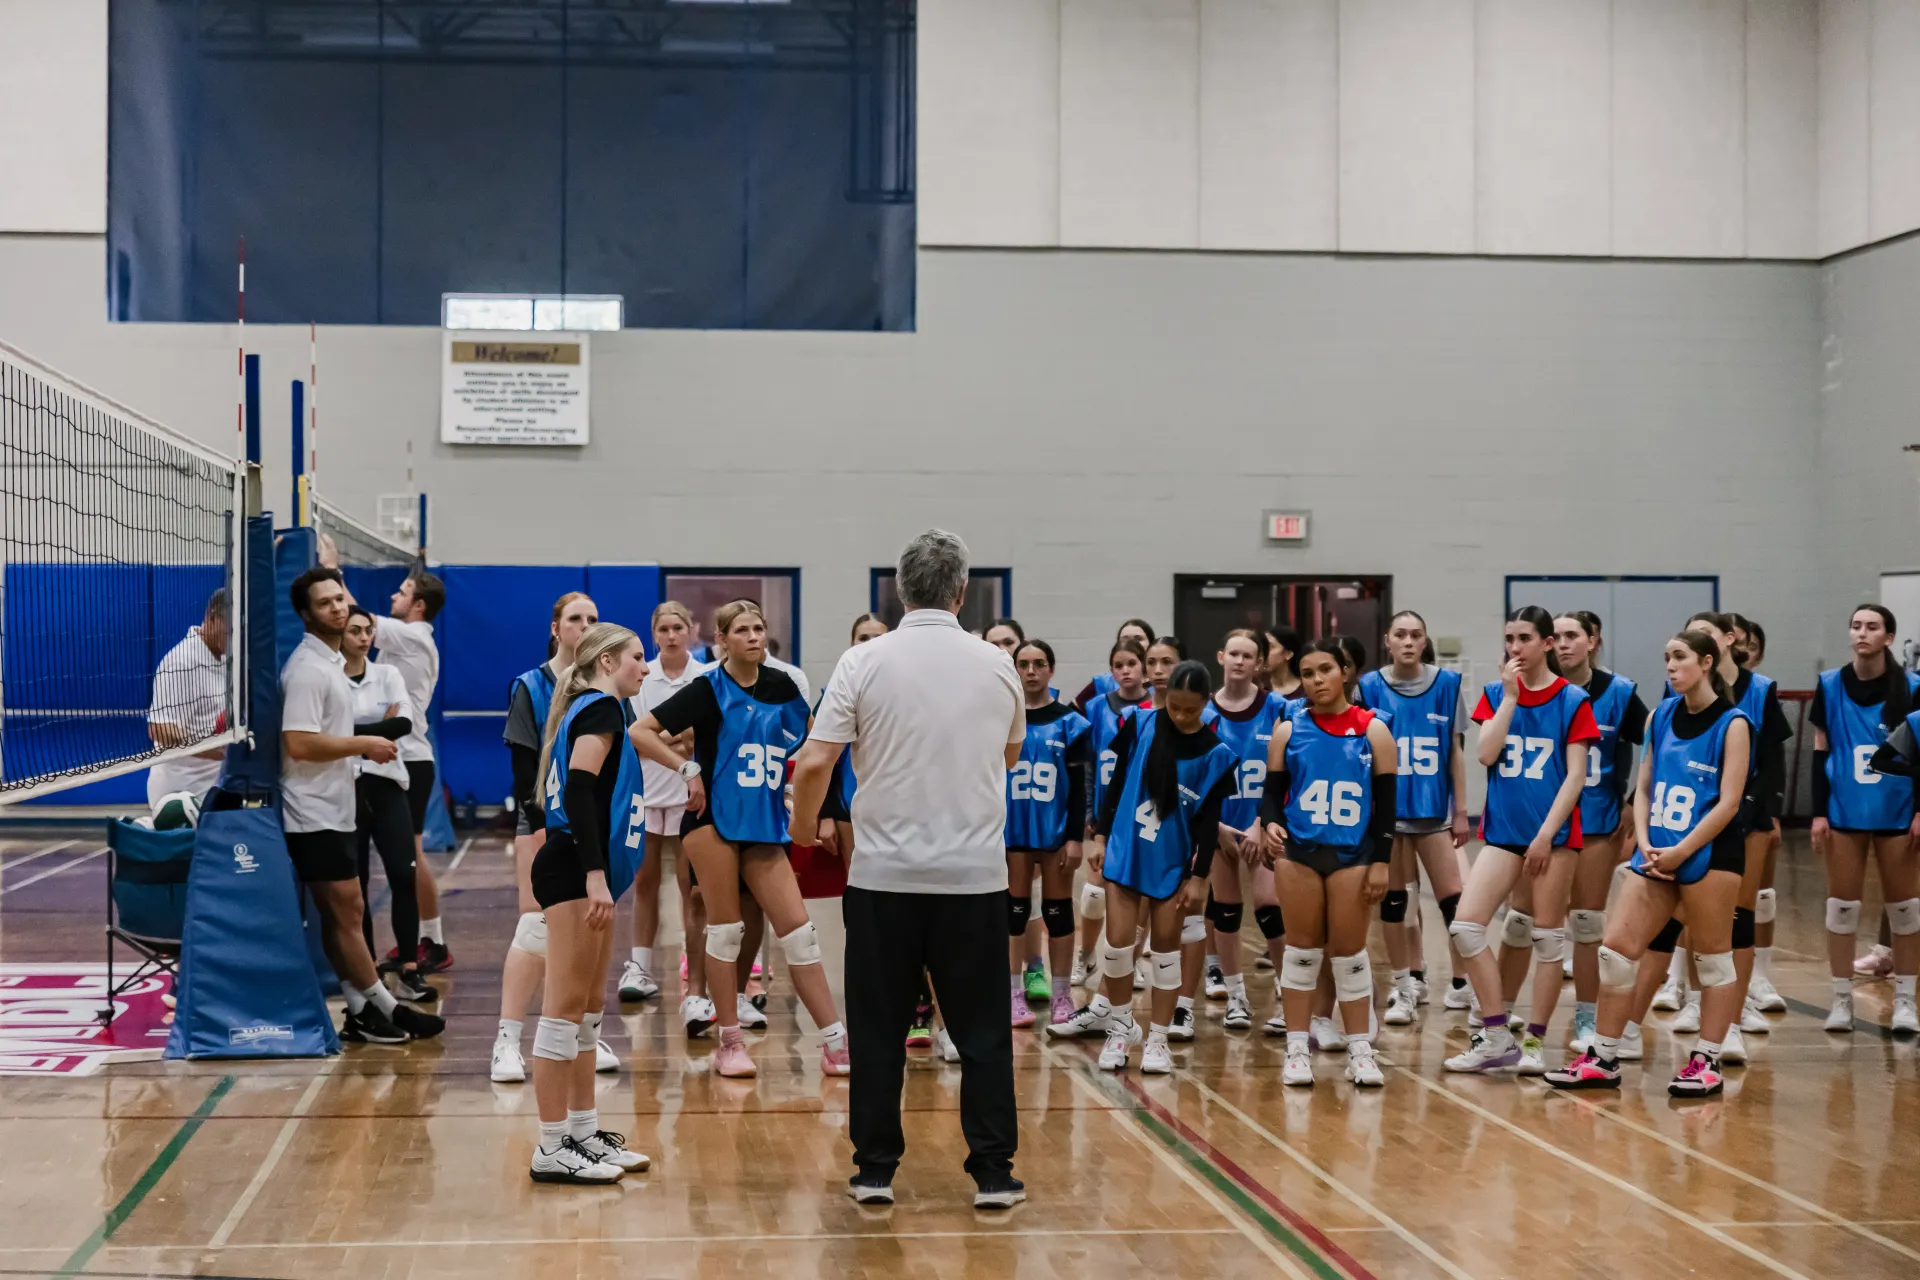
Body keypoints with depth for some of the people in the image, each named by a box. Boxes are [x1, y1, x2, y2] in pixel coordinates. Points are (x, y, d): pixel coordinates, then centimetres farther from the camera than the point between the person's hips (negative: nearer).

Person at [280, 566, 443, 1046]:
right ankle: (383, 1009, 1)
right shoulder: (306, 668, -16)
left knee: (341, 916, 10)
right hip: (314, 814, -10)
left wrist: (362, 746, 12)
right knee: (347, 911, -5)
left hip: (333, 811, 10)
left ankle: (362, 1013, 12)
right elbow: (299, 744, -24)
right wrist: (362, 745, -17)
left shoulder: (333, 663, 15)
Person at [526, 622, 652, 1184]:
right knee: (565, 1009, -7)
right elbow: (578, 790, -21)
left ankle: (584, 1134, 22)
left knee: (590, 1009, 15)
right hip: (576, 871, -11)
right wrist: (595, 875, -27)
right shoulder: (602, 708, -9)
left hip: (582, 873, 11)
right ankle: (552, 1150, -4)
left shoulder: (594, 709, 20)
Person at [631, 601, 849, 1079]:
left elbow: (806, 735, 23)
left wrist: (809, 809, 16)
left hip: (764, 824, 4)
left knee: (798, 930, 0)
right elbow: (638, 732, -8)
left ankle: (836, 1045, 1)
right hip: (714, 818, -4)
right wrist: (689, 769, -14)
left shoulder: (781, 685, 8)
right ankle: (730, 1043, 8)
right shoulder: (708, 689, -4)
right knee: (725, 928, -3)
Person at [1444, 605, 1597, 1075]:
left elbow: (1575, 775, -6)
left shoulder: (1572, 700, -2)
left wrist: (1547, 833, -14)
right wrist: (1511, 696, -9)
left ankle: (1534, 1043, 12)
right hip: (1503, 829, 4)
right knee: (1464, 926, -9)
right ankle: (1496, 1039, -1)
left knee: (1547, 939, 1)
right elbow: (1486, 754, -6)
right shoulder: (1496, 694, 8)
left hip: (1553, 833, -3)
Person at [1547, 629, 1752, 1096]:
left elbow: (1729, 802, -12)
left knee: (1714, 958, 2)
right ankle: (1604, 1059, 10)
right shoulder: (1661, 716, 11)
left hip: (1709, 854, -6)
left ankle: (1707, 1061, 13)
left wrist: (1681, 851, -15)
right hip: (1657, 853, 6)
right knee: (1616, 947, 2)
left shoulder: (1732, 724, -6)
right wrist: (1644, 843, -2)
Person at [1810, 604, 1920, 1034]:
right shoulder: (1830, 685, 0)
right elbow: (1820, 750, 4)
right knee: (1842, 906, 4)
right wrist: (1818, 812, 0)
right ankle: (1842, 999, 13)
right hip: (1843, 811, 1)